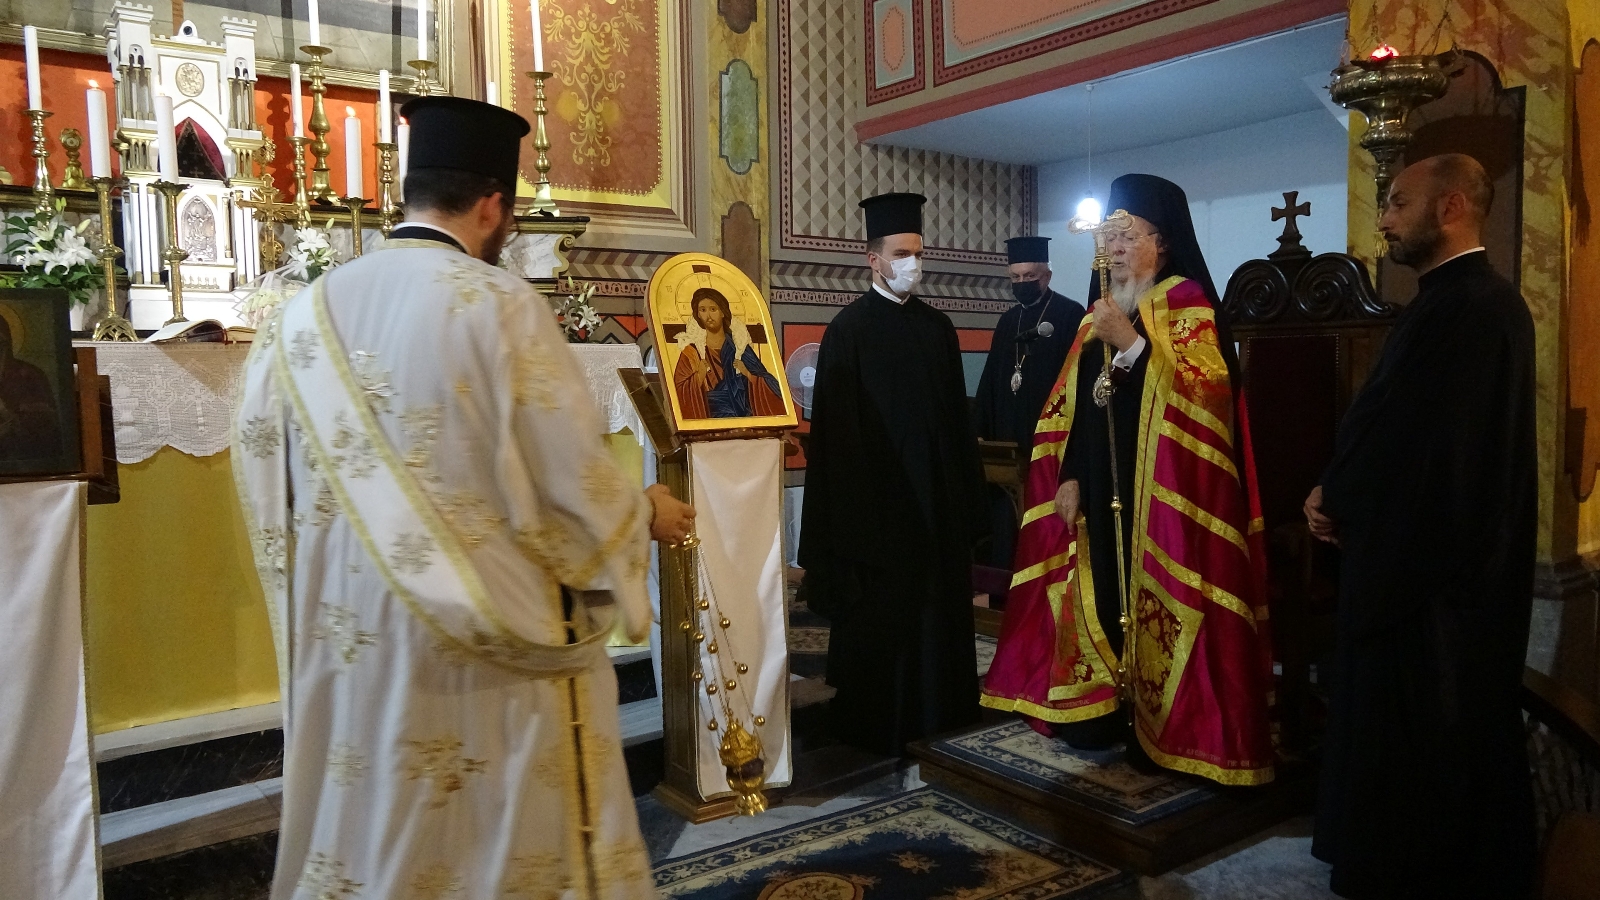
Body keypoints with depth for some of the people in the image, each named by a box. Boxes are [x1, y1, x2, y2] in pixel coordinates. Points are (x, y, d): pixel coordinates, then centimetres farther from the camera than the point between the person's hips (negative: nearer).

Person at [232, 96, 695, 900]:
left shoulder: (304, 313, 2)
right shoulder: (500, 305, -14)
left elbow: (263, 467, 8)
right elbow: (570, 475, -14)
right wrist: (643, 515, 5)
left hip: (350, 645, 5)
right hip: (490, 643, -5)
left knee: (367, 825, 19)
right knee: (506, 831, 12)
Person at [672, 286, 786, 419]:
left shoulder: (740, 346, 9)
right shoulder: (691, 351, 5)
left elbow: (768, 386, 8)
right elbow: (680, 392, -4)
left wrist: (748, 374, -8)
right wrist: (699, 377, -16)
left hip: (746, 415, 1)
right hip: (711, 416, -1)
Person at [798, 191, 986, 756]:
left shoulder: (938, 326, 10)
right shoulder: (849, 328, -6)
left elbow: (958, 415, 12)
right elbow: (836, 428, -9)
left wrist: (967, 491, 8)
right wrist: (851, 508, -12)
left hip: (938, 496, 5)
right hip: (877, 496, -5)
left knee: (938, 607, 11)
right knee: (879, 614, 4)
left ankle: (938, 713, 25)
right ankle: (877, 727, 18)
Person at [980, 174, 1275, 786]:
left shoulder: (1188, 304, -3)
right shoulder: (1099, 310, 16)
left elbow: (1203, 393, -17)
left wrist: (1131, 342, -23)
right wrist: (1068, 475, 6)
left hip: (1162, 490, -6)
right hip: (1099, 488, 6)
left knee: (1154, 597, -4)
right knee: (1101, 592, 8)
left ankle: (1164, 723, 8)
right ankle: (1103, 710, 19)